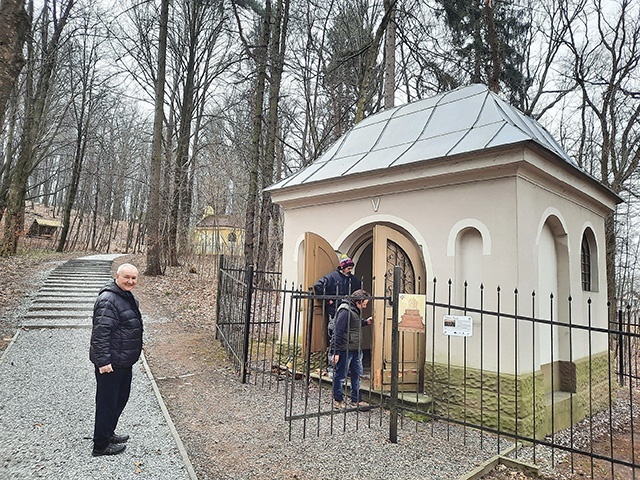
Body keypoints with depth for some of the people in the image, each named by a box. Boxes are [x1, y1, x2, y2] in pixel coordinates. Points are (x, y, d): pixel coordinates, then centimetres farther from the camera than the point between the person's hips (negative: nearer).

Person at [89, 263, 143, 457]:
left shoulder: (129, 298, 11)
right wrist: (103, 360, -27)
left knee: (121, 397, 21)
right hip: (110, 363, -10)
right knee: (107, 402, 2)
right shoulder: (108, 300, -22)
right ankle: (101, 445, 17)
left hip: (124, 361, 10)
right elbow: (101, 332, -26)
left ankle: (108, 433, 39)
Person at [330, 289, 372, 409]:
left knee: (357, 375, 15)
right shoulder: (345, 311, -19)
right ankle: (338, 400, 18)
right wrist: (336, 352, -21)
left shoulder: (356, 311, 11)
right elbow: (338, 332, -21)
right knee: (340, 376, 4)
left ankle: (356, 400, 27)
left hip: (356, 350, 10)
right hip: (344, 350, -10)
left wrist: (365, 322, 13)